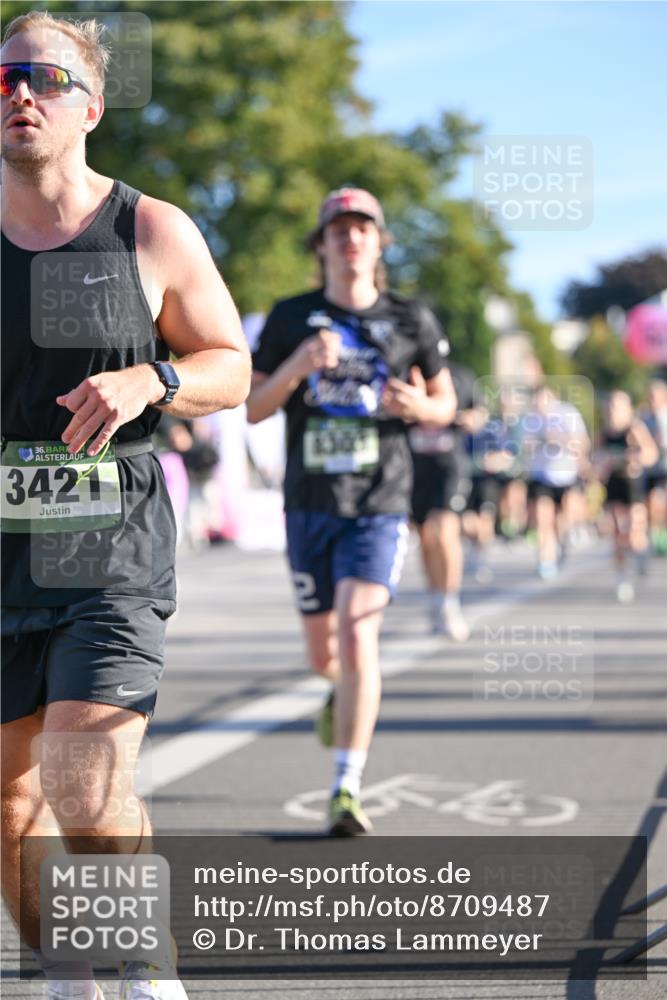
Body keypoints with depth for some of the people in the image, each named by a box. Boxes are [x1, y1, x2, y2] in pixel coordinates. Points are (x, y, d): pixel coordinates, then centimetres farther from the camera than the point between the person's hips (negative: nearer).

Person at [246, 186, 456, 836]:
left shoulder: (411, 321, 2)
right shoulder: (290, 318, 3)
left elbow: (446, 404, 14)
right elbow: (252, 409, 2)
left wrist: (417, 406, -11)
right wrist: (298, 365, -16)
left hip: (379, 507, -2)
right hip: (309, 507, 2)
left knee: (357, 635, -20)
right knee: (322, 652, 12)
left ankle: (347, 791, -15)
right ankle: (344, 692, 52)